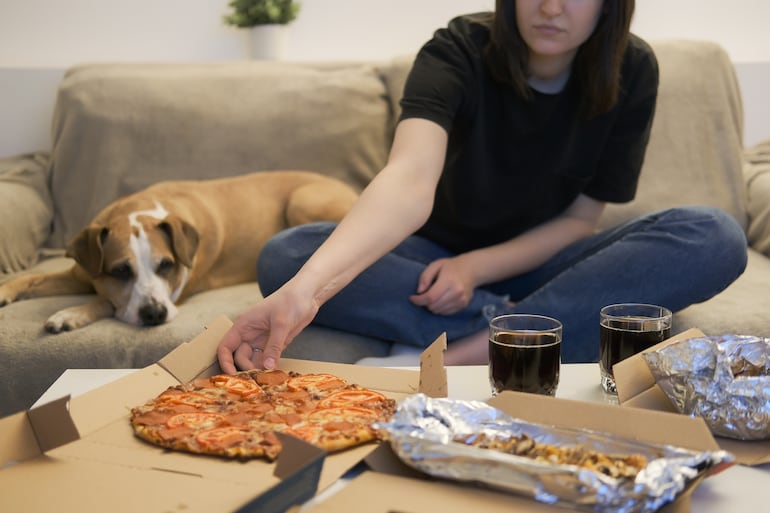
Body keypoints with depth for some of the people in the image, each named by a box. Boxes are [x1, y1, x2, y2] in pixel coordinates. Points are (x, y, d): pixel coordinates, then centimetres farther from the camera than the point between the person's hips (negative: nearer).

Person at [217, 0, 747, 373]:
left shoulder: (632, 71, -10)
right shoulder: (460, 51, -18)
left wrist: (475, 267, -22)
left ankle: (463, 355, -30)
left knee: (717, 236, -26)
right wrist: (306, 287, -54)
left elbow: (583, 216, -6)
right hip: (440, 260, -1)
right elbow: (410, 180, -37)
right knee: (284, 256, -28)